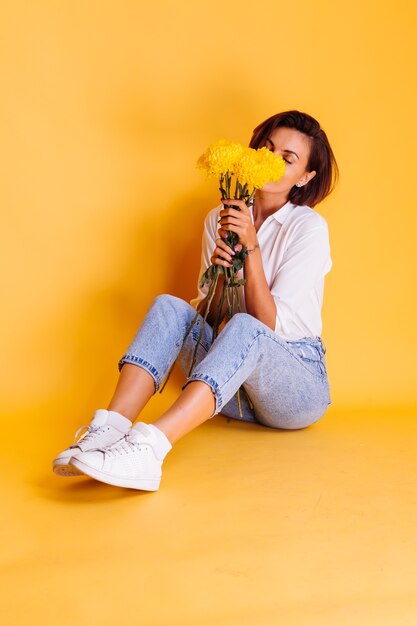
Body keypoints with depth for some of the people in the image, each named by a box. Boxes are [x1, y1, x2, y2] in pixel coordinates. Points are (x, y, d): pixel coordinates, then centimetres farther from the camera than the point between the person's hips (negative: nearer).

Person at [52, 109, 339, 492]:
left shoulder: (309, 227, -8)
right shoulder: (220, 219, 7)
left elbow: (270, 325, -15)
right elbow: (208, 317, 3)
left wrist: (252, 247, -23)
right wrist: (219, 268, -16)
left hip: (300, 385, -4)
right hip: (235, 393, 4)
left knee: (243, 329, -36)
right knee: (169, 306, -20)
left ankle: (149, 447, -52)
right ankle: (109, 429, -37)